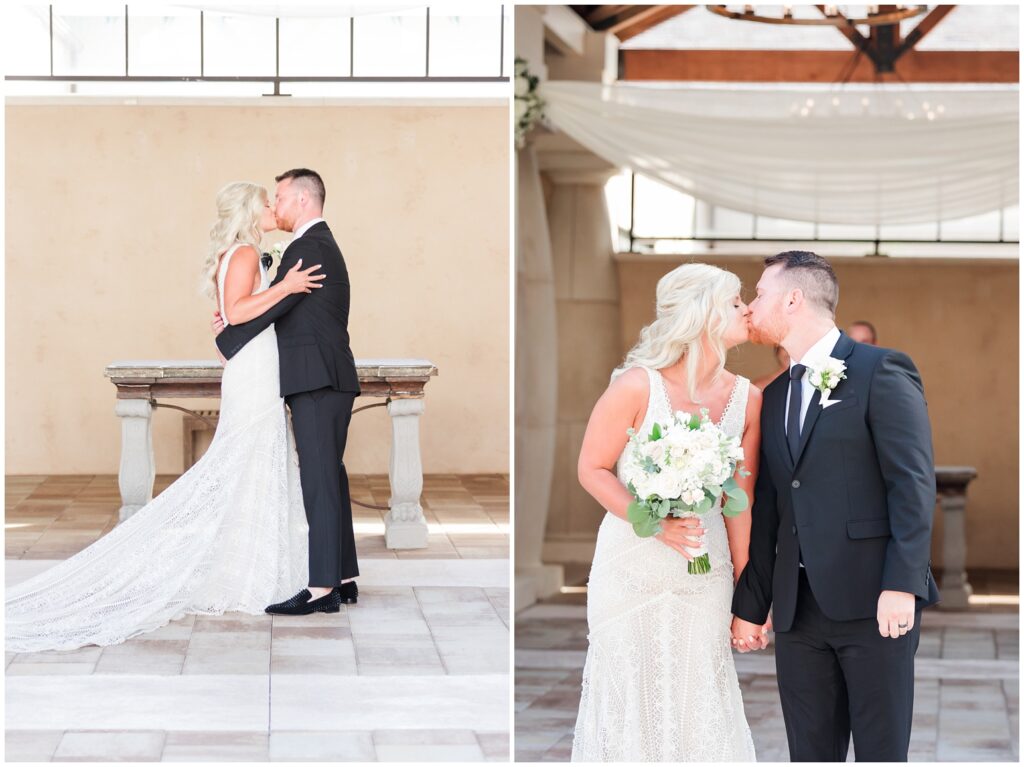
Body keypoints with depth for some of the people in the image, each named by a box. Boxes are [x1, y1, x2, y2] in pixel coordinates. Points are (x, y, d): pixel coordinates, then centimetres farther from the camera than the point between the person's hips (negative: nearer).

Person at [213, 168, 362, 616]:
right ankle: (343, 579, 17)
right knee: (330, 479, 13)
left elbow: (271, 306, -15)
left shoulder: (307, 247, -12)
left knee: (319, 482, -11)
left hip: (315, 381, -10)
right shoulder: (323, 245, 21)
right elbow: (286, 311, 20)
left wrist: (226, 340, 0)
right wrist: (235, 323, 7)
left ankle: (322, 589, -12)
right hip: (331, 381, 10)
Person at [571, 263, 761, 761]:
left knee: (698, 706, 6)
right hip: (632, 569, -3)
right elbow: (592, 469, -8)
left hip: (705, 579, 3)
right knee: (630, 703, 4)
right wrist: (654, 522, -22)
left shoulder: (745, 399, -1)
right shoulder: (637, 385, -13)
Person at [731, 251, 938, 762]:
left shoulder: (883, 372, -3)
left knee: (881, 752, -1)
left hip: (873, 602, -6)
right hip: (799, 607, 6)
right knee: (809, 753, 8)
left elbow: (914, 484, -10)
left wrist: (902, 585, -18)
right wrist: (750, 605, 15)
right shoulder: (775, 397, 18)